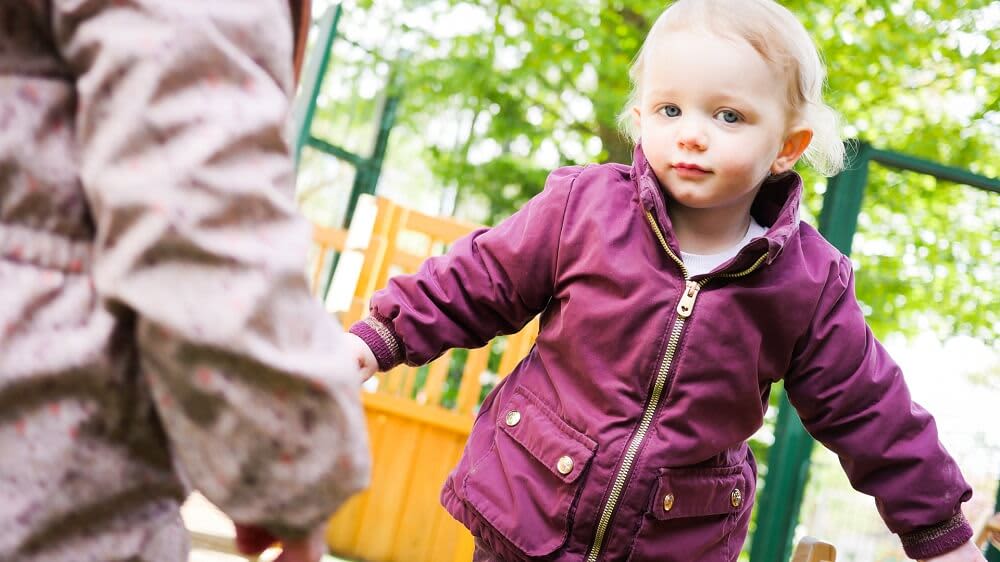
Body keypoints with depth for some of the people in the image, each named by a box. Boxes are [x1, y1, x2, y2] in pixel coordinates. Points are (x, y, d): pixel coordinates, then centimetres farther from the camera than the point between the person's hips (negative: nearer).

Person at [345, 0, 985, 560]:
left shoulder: (809, 284, -9)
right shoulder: (583, 206, -11)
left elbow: (869, 413, 1)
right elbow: (478, 281, 1)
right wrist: (382, 336, -2)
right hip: (524, 508, 0)